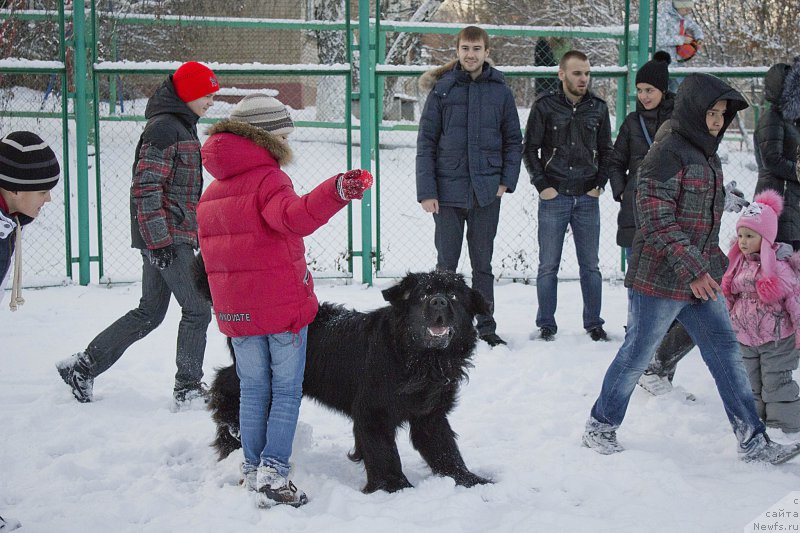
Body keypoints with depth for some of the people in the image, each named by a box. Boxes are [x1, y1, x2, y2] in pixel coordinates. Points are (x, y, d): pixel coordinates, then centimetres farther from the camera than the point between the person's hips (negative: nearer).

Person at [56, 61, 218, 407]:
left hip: (169, 236, 10)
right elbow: (145, 188, -19)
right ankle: (188, 389, 5)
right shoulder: (164, 128, -14)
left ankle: (83, 366, 18)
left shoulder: (181, 126, 19)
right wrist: (159, 241, -22)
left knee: (149, 313, 12)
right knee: (197, 310, -4)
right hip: (166, 237, -10)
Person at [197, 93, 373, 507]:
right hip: (284, 304, -6)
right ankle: (273, 471, -6)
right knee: (287, 391, 2)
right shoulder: (268, 178, -13)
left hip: (236, 311, 6)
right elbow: (294, 217, -34)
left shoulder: (212, 192, 12)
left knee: (252, 390, 16)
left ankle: (253, 469, 19)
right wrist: (336, 191, -48)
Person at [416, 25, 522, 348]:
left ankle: (486, 326, 19)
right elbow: (426, 143, -2)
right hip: (449, 191, -1)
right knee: (446, 263, 6)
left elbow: (513, 140, 10)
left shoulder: (501, 92, 3)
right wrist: (426, 191, -8)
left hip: (486, 191, 1)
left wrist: (507, 181, -2)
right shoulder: (442, 89, -1)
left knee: (483, 264, 10)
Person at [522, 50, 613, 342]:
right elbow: (529, 149, 2)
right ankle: (546, 324, 12)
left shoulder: (598, 107, 7)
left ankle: (593, 323, 16)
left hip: (587, 198, 2)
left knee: (590, 265, 7)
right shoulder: (545, 106, -1)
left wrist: (600, 184, 3)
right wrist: (542, 185, -6)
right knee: (548, 266, 3)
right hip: (553, 198, -2)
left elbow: (606, 151, 14)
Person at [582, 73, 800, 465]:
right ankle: (599, 428, 20)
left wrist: (714, 263, 18)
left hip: (702, 280, 9)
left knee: (726, 353, 7)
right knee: (635, 356, 3)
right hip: (660, 281, -9)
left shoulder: (708, 156, 13)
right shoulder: (667, 154, -15)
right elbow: (656, 221, -21)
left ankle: (753, 442, 11)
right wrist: (692, 270, -22)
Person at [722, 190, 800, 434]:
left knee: (776, 383, -1)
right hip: (747, 338, 7)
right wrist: (732, 323, 18)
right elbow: (730, 296, 16)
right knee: (752, 384, 16)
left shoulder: (778, 265, -16)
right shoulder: (739, 264, 5)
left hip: (776, 337, -7)